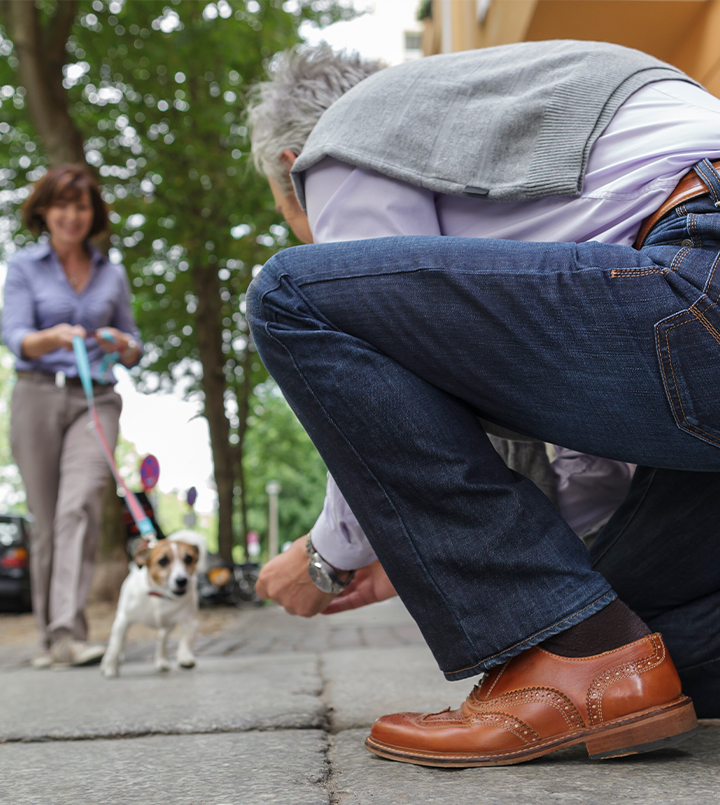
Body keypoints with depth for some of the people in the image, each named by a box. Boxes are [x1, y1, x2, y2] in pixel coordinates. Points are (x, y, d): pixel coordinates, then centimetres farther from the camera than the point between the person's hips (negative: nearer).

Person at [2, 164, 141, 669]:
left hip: (95, 400, 1)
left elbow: (134, 349, 16)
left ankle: (69, 633, -23)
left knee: (80, 507, -18)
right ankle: (50, 636, 14)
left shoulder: (112, 274, 12)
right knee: (45, 520, 2)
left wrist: (121, 344, -8)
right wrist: (54, 337, -28)